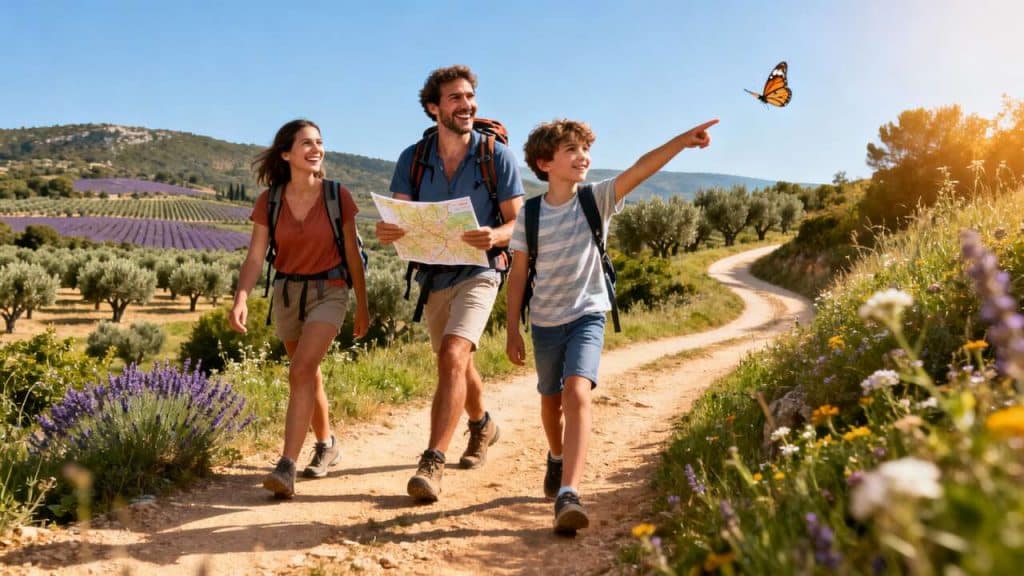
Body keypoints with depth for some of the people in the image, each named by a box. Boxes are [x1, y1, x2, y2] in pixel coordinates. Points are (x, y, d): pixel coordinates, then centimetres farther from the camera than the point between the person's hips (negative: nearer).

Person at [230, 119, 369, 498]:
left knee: (301, 371, -19)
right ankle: (326, 445, 38)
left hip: (328, 291, -3)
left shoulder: (337, 196, -9)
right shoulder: (269, 201, -5)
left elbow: (352, 254, -2)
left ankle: (286, 467, -18)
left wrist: (362, 306, 3)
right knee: (308, 374, 17)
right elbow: (255, 257, -10)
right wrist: (241, 299, -26)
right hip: (287, 292, 4)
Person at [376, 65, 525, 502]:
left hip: (477, 273, -4)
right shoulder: (413, 158, -2)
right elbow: (399, 217, -5)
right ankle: (482, 426, 48)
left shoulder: (497, 156, -9)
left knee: (452, 357, -24)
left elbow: (517, 223, -9)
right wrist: (387, 232, -29)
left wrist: (494, 237, -32)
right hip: (432, 276, 5)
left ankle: (432, 464, -19)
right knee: (457, 365, 19)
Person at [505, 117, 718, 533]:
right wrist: (512, 330, 0)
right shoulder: (530, 216, -5)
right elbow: (518, 274, 1)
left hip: (587, 316, -2)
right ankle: (557, 459, 47)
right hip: (545, 321, 2)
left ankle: (568, 494, -24)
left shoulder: (597, 199, -6)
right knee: (551, 402, 17)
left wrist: (683, 140, -34)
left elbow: (640, 169, -21)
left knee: (577, 393, -23)